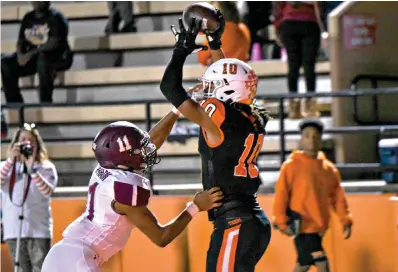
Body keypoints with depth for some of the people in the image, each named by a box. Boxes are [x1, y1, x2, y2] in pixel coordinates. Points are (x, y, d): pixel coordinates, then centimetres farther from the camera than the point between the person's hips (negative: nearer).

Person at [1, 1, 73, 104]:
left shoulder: (55, 17, -9)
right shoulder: (28, 18, 11)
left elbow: (55, 42, -21)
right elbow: (20, 41, 10)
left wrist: (32, 53, -31)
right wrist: (20, 54, -14)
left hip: (58, 57, -6)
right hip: (32, 58, 6)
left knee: (42, 57, -40)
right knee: (6, 63, -16)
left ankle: (45, 103, -37)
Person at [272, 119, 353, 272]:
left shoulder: (329, 168, 8)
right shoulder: (291, 166, -7)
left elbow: (338, 197, 10)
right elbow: (281, 195, -8)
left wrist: (346, 221, 1)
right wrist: (281, 221, -14)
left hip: (318, 227, 6)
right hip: (302, 225, -6)